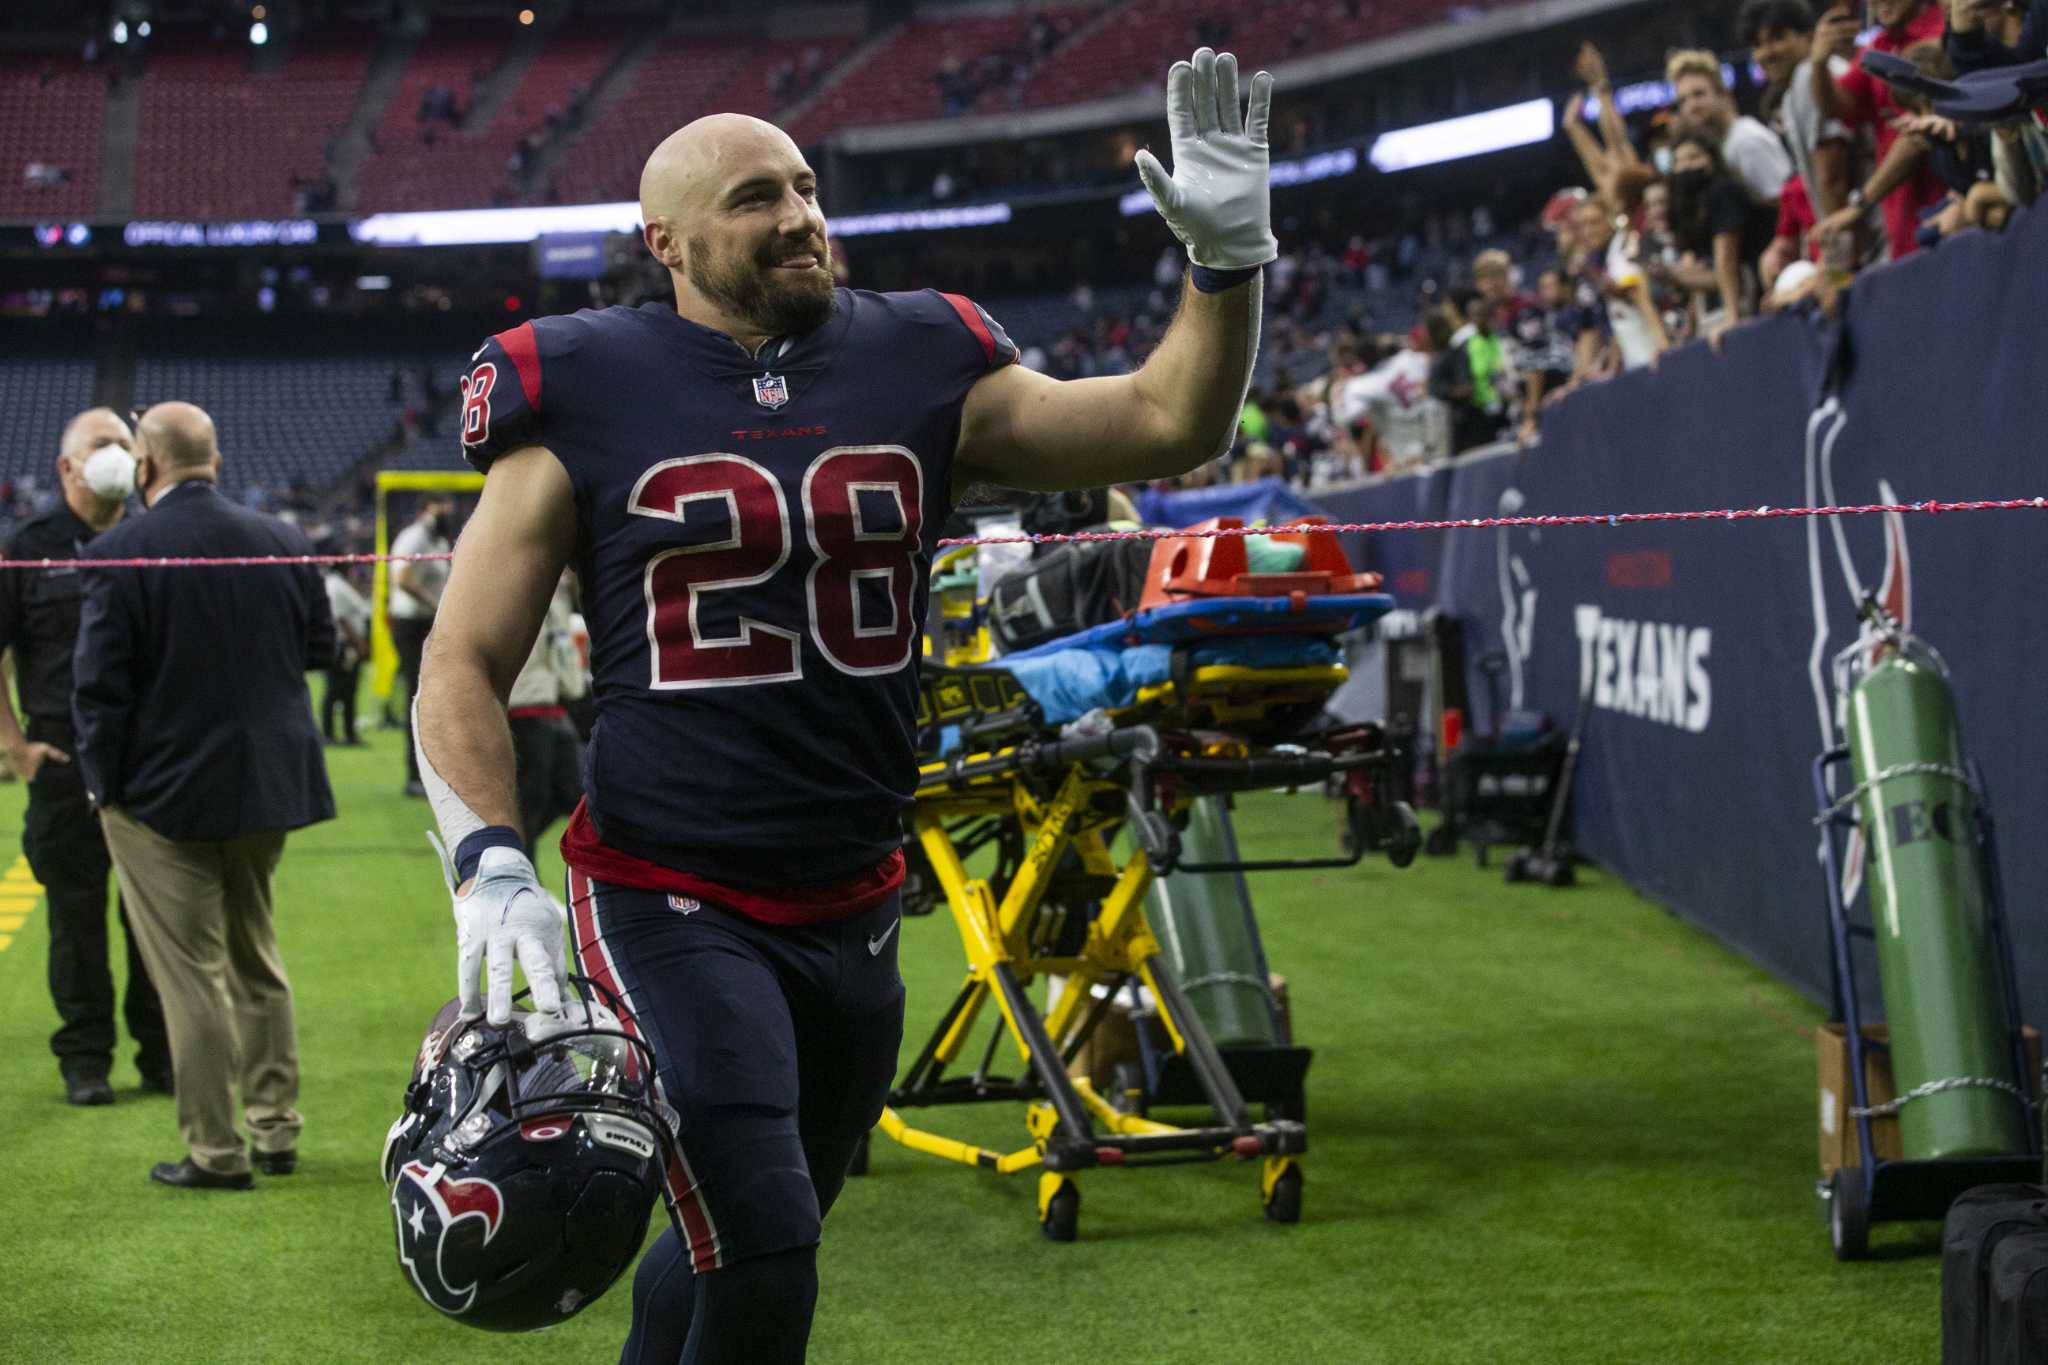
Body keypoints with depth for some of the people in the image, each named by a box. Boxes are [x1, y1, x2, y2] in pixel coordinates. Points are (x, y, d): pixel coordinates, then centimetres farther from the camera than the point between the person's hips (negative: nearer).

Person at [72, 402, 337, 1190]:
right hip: (266, 786, 5)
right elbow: (321, 645, 8)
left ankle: (215, 1151, 5)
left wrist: (102, 783, -4)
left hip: (164, 795, -5)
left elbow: (100, 682, -14)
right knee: (255, 959, 20)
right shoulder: (280, 541, -2)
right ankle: (275, 1130, 25)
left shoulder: (120, 554, -16)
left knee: (192, 973, 2)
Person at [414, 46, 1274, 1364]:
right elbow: (462, 669, -4)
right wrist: (490, 862, -19)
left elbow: (1171, 424, 3)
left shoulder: (922, 369, 5)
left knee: (727, 1255, 17)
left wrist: (1229, 255, -13)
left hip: (853, 911, 5)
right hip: (673, 903, -4)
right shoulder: (590, 398, -5)